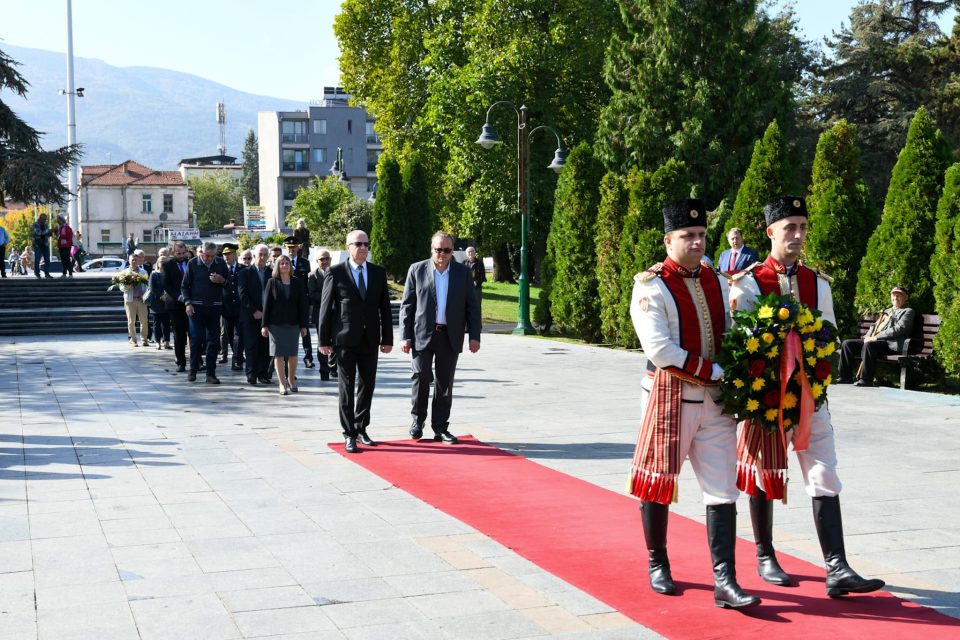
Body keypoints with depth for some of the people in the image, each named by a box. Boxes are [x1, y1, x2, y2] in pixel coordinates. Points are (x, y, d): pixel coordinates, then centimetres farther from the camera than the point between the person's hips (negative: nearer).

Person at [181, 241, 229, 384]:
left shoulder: (221, 263, 4)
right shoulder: (193, 264, -1)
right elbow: (184, 286, 4)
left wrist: (222, 280, -12)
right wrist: (187, 303, -7)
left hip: (214, 307, 2)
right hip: (196, 306, -2)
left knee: (213, 341, 2)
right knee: (196, 338, -2)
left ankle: (211, 373, 7)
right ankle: (193, 370, 13)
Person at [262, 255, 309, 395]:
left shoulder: (298, 283, 4)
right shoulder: (272, 282, 2)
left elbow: (302, 304, 4)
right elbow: (266, 304, 1)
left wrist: (303, 325, 1)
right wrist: (264, 325, -3)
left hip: (293, 324, 1)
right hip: (276, 324, -1)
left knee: (293, 354, 4)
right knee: (279, 354, 0)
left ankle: (291, 379, 22)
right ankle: (282, 383, 4)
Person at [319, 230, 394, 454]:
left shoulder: (379, 272, 7)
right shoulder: (336, 273, -3)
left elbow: (385, 307, 9)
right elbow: (325, 307, -2)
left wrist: (387, 338, 5)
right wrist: (324, 340, -5)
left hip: (370, 340, 4)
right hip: (346, 340, -4)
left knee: (367, 386, 10)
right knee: (346, 387, 1)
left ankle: (361, 429, 23)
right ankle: (349, 434, 8)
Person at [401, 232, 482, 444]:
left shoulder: (464, 273, 6)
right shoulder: (417, 270, 2)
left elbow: (473, 307, 7)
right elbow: (406, 305, 2)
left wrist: (474, 336, 0)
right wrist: (405, 336, -4)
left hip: (450, 337, 2)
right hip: (423, 335, -1)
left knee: (445, 383, 5)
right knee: (422, 377, -7)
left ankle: (440, 427, 14)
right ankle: (418, 419, 14)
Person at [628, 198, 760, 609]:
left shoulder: (716, 282, 10)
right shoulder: (651, 286, -11)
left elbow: (730, 334, 20)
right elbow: (660, 351, -19)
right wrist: (714, 371, -17)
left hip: (716, 400, 5)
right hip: (669, 398, -5)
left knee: (723, 490, 0)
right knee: (658, 483, 8)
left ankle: (724, 582, 1)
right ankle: (657, 565, 28)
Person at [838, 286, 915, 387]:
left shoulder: (907, 311, 5)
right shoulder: (886, 311, 31)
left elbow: (899, 329, -10)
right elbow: (875, 325, 27)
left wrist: (876, 337, -17)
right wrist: (868, 337, 3)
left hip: (890, 344, -8)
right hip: (873, 341, 8)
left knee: (868, 345, -37)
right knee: (846, 344, -6)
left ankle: (866, 380, -34)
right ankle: (845, 378, -6)